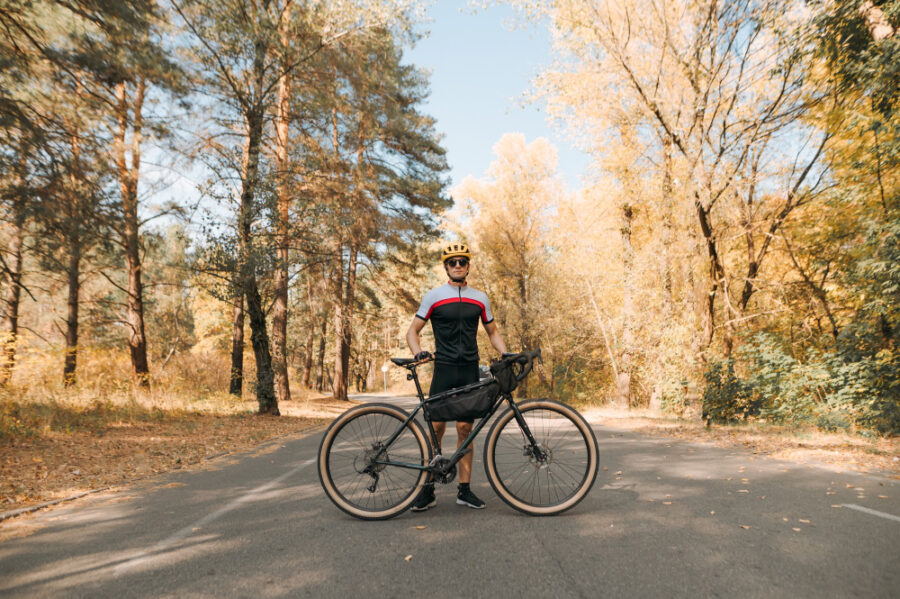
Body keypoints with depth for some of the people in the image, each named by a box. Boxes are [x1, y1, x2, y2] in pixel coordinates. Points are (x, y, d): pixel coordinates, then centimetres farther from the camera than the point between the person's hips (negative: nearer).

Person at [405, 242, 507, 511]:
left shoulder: (480, 299, 10)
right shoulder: (434, 297, 2)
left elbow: (492, 331, 18)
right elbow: (412, 331, 2)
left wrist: (505, 353, 1)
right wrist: (418, 352, -18)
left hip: (470, 371, 2)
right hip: (443, 369, -2)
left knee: (465, 430, 6)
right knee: (436, 428, -3)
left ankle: (464, 489, 15)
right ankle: (428, 490, 9)